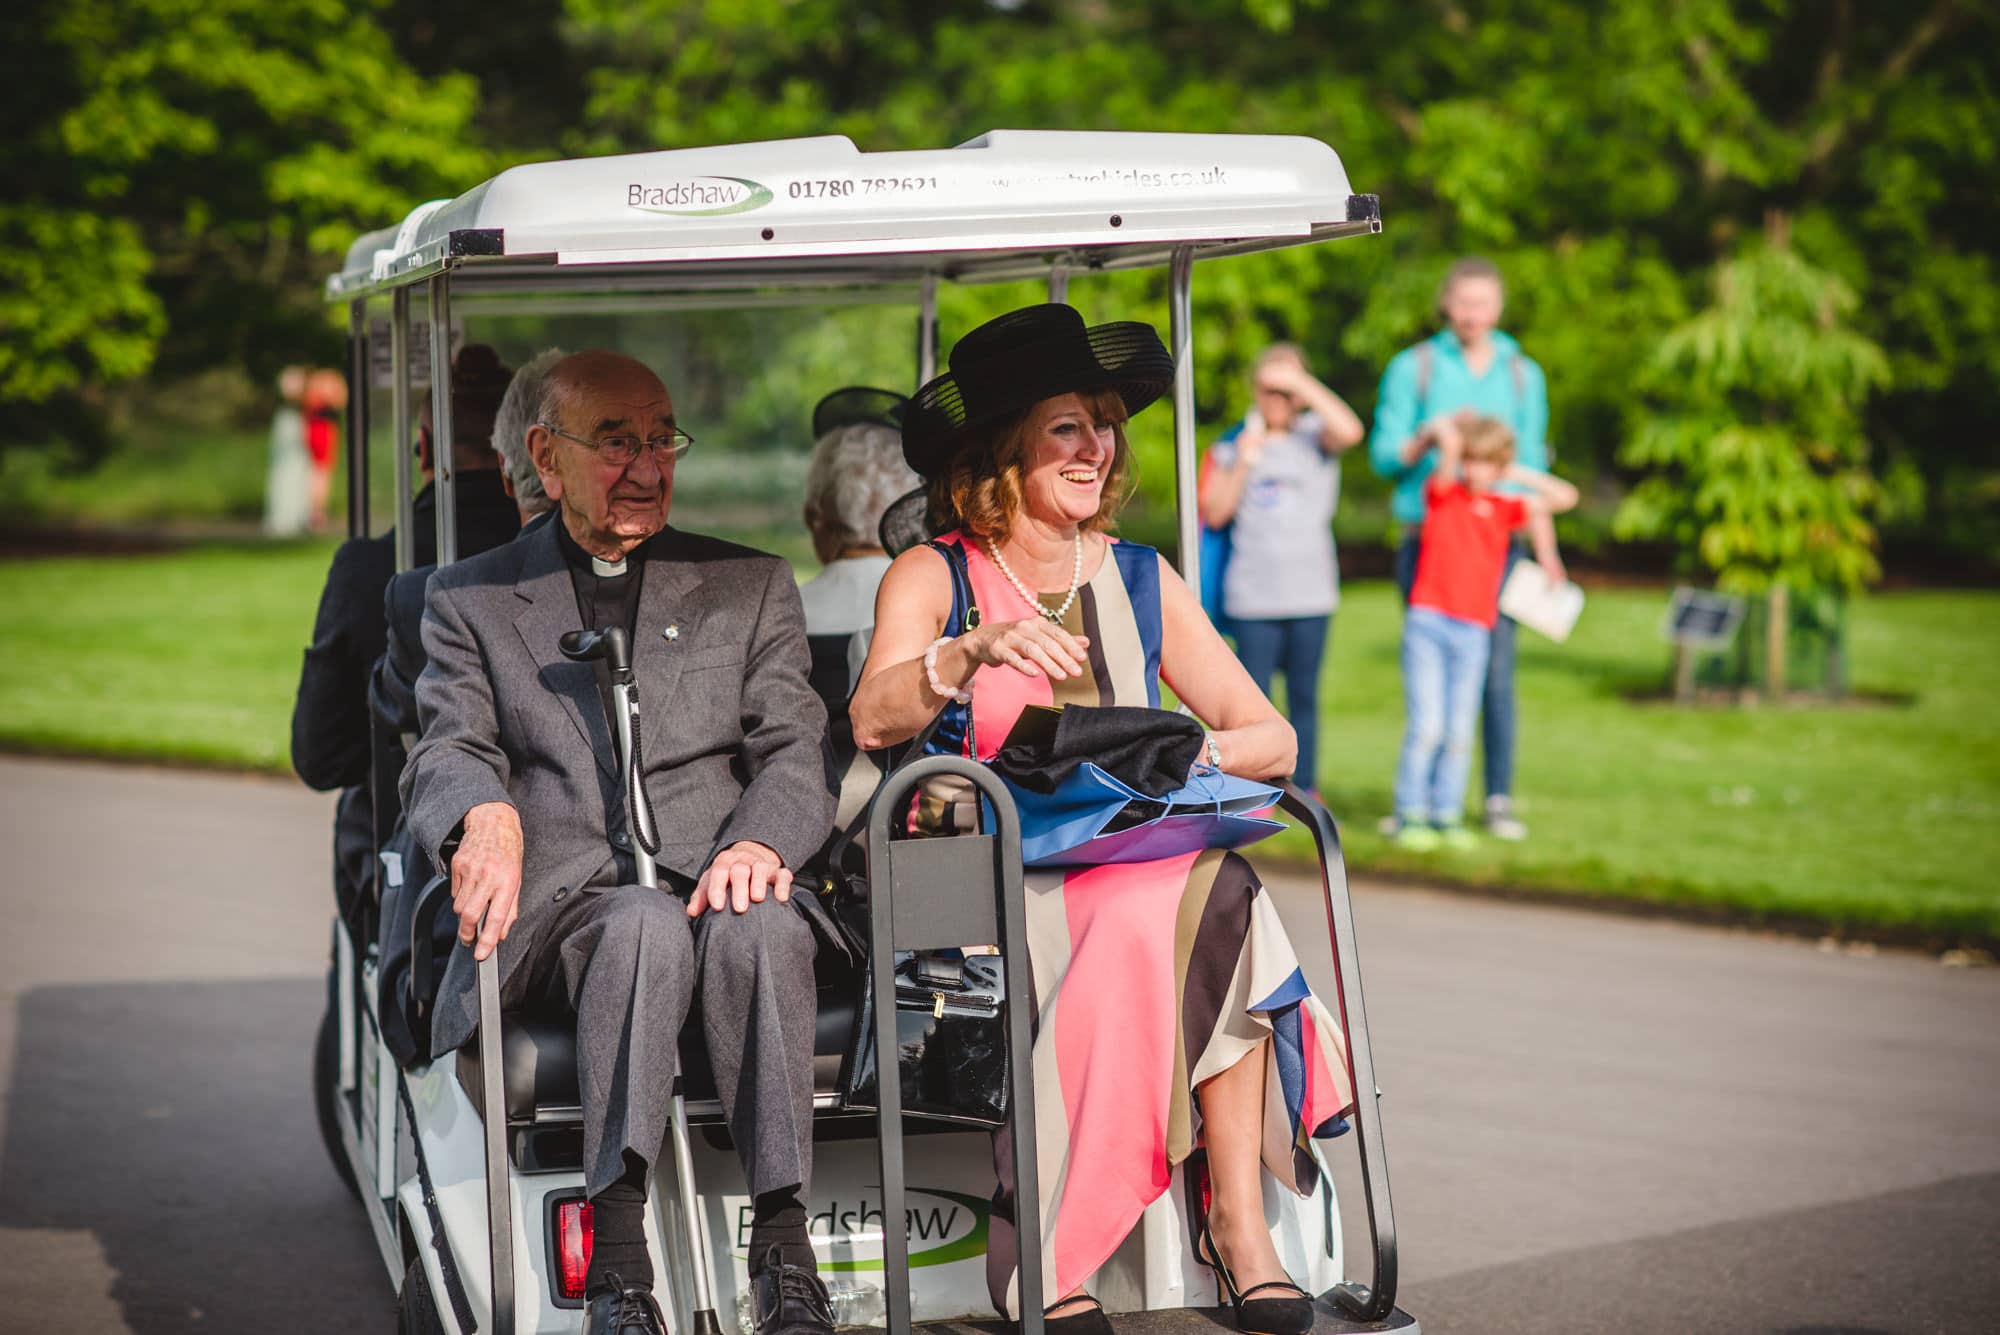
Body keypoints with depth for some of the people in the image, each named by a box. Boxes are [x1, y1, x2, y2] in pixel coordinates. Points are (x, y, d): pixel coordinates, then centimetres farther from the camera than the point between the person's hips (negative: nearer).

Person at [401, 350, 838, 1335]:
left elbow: (796, 753, 9)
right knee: (645, 925, -37)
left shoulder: (752, 588, 21)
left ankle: (783, 1248, -34)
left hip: (709, 885, 1)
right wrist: (485, 817, -22)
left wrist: (759, 844, -16)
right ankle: (616, 1255, -40)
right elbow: (447, 752, 4)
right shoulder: (469, 599, 19)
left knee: (761, 930, -36)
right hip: (559, 908, -1)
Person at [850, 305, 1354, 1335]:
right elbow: (872, 720, -17)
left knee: (1217, 896, -30)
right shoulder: (932, 578, 2)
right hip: (982, 889, -4)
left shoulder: (1140, 579, 13)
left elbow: (1271, 739, 9)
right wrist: (976, 650, -34)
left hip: (1139, 858, 4)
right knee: (1179, 906, -32)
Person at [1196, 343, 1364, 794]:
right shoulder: (1233, 443, 7)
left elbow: (1350, 431, -19)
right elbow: (1215, 515, 2)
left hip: (1309, 592, 0)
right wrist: (1242, 464, -9)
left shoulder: (1314, 435, 5)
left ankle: (1306, 791, 13)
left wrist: (1303, 384, -17)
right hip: (1252, 596, 0)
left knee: (1303, 696, 7)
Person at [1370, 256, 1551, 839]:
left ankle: (1500, 800, -1)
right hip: (1428, 536, -1)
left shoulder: (1522, 374, 14)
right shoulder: (1413, 368, 7)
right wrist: (1427, 439, -14)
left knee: (1496, 675, -6)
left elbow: (1534, 459, 17)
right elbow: (1384, 454, 2)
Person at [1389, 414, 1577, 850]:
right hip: (1428, 623, -3)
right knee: (1427, 726, -9)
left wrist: (1519, 474, 8)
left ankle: (1447, 816, 10)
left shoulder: (1506, 509, 12)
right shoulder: (1442, 492, 2)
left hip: (1473, 634, 3)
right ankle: (1411, 817, -2)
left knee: (1459, 733, 3)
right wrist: (1446, 430, 5)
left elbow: (1564, 498, 7)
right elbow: (1450, 443, -15)